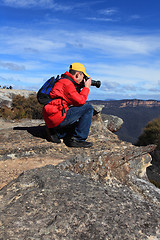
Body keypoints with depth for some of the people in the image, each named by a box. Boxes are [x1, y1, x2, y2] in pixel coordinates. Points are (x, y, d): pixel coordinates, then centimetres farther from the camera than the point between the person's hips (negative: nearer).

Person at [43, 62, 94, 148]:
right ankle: (77, 139, -9)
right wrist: (86, 87, -1)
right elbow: (80, 101, -14)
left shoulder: (64, 81, 20)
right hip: (58, 118, -10)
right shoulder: (67, 83, -11)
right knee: (88, 108, -8)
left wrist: (79, 87, 16)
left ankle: (56, 133, 11)